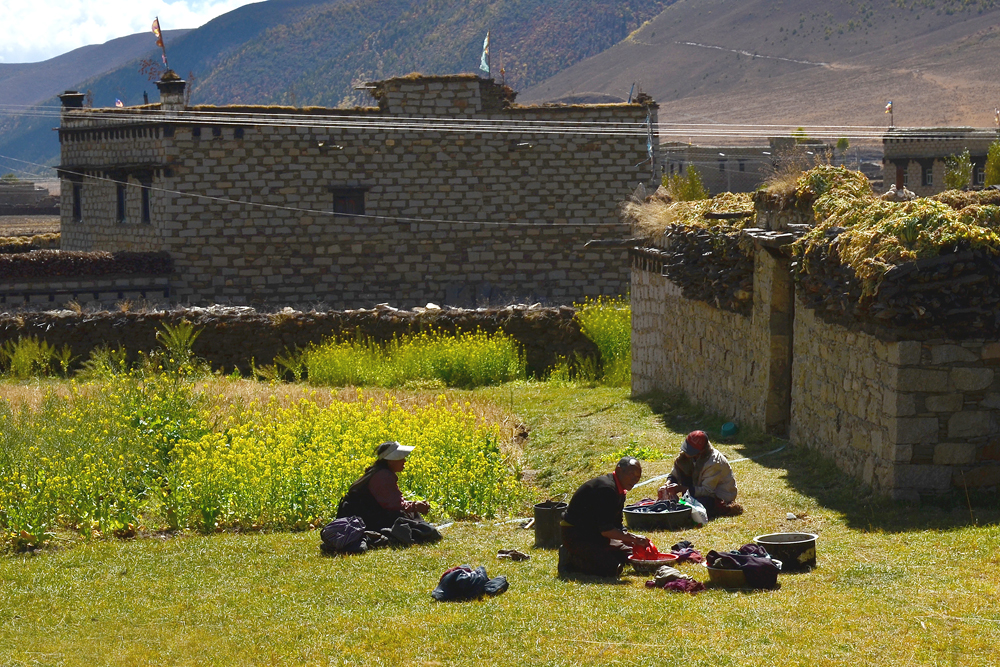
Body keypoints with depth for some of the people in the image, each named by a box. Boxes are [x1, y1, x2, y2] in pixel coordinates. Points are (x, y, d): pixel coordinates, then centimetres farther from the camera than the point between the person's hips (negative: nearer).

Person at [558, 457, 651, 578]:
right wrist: (633, 538, -22)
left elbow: (617, 526, 13)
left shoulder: (619, 492, 10)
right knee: (612, 569, -24)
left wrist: (634, 541, -3)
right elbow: (605, 529, -25)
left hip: (594, 534, 11)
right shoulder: (606, 488, -23)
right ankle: (572, 561, -5)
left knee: (629, 554, 15)